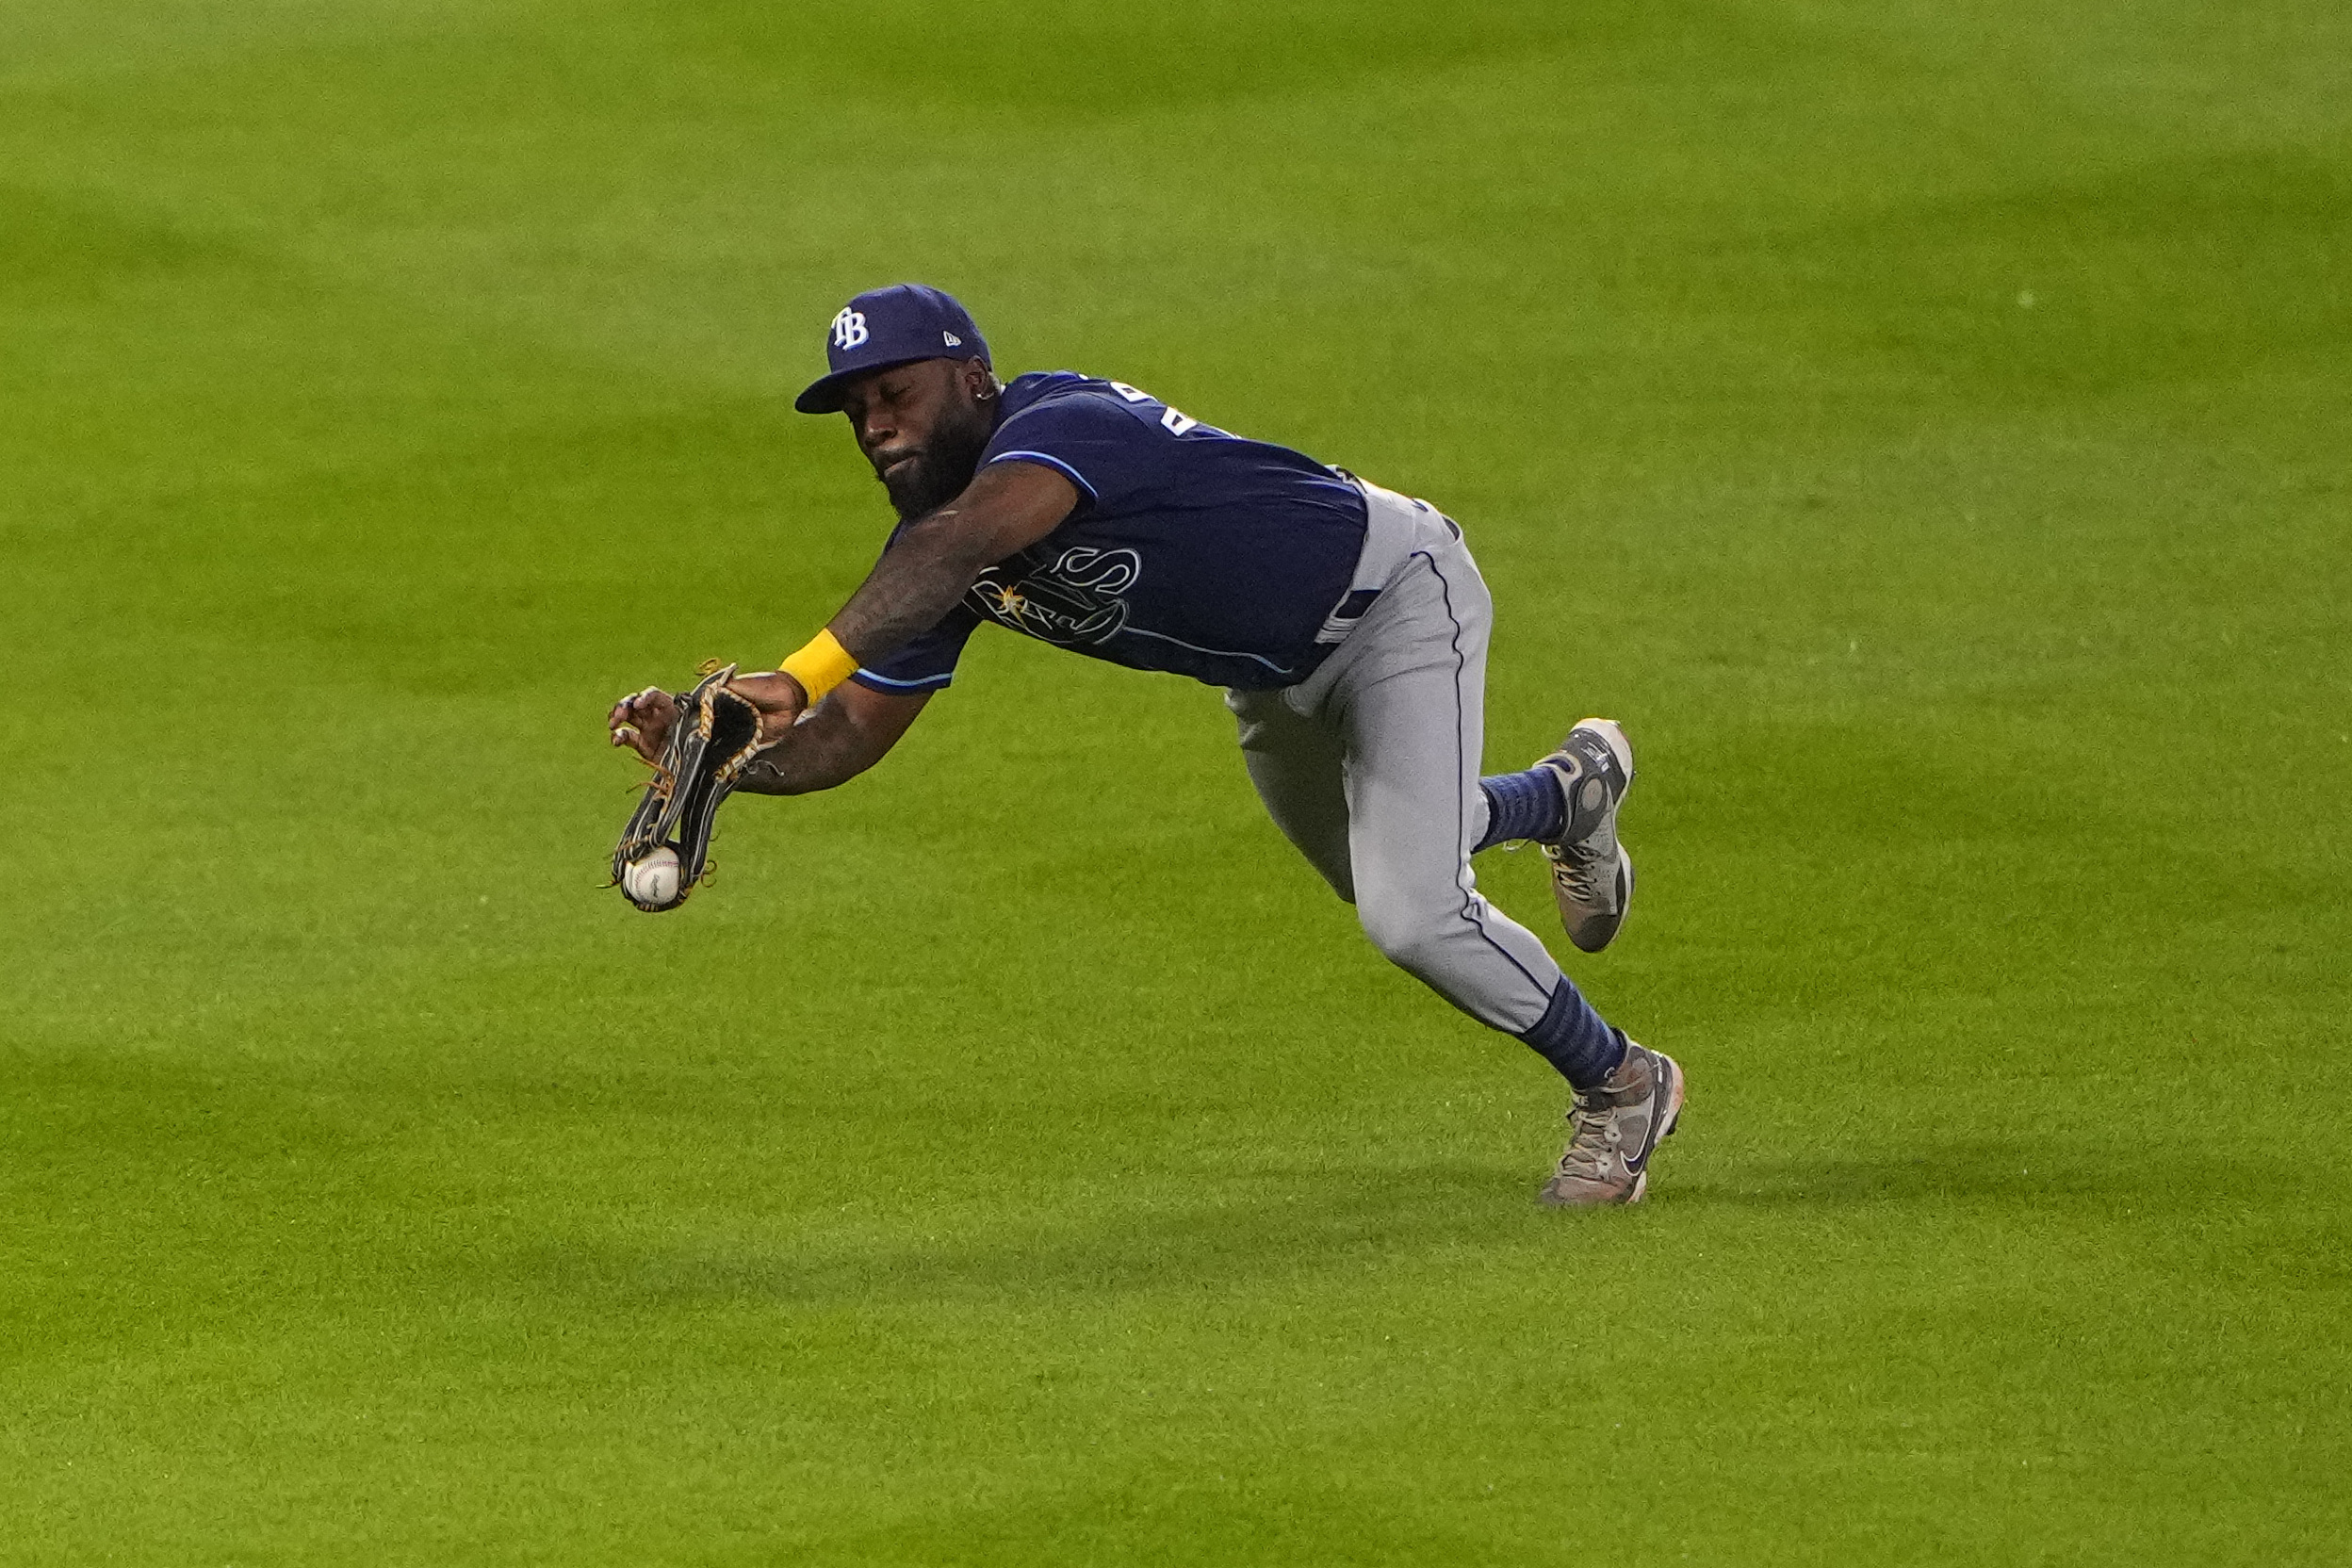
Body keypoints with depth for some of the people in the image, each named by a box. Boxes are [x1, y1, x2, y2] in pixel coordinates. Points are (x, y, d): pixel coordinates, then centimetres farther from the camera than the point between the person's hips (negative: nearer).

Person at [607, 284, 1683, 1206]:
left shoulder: (1065, 425, -39)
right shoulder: (939, 546, -13)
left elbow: (957, 543, -60)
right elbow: (849, 736, -13)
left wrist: (799, 676, -72)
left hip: (1397, 598, -9)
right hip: (1275, 675, 9)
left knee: (1411, 918, -21)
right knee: (1370, 868, 31)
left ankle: (1619, 1084, 7)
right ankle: (1571, 794, 63)